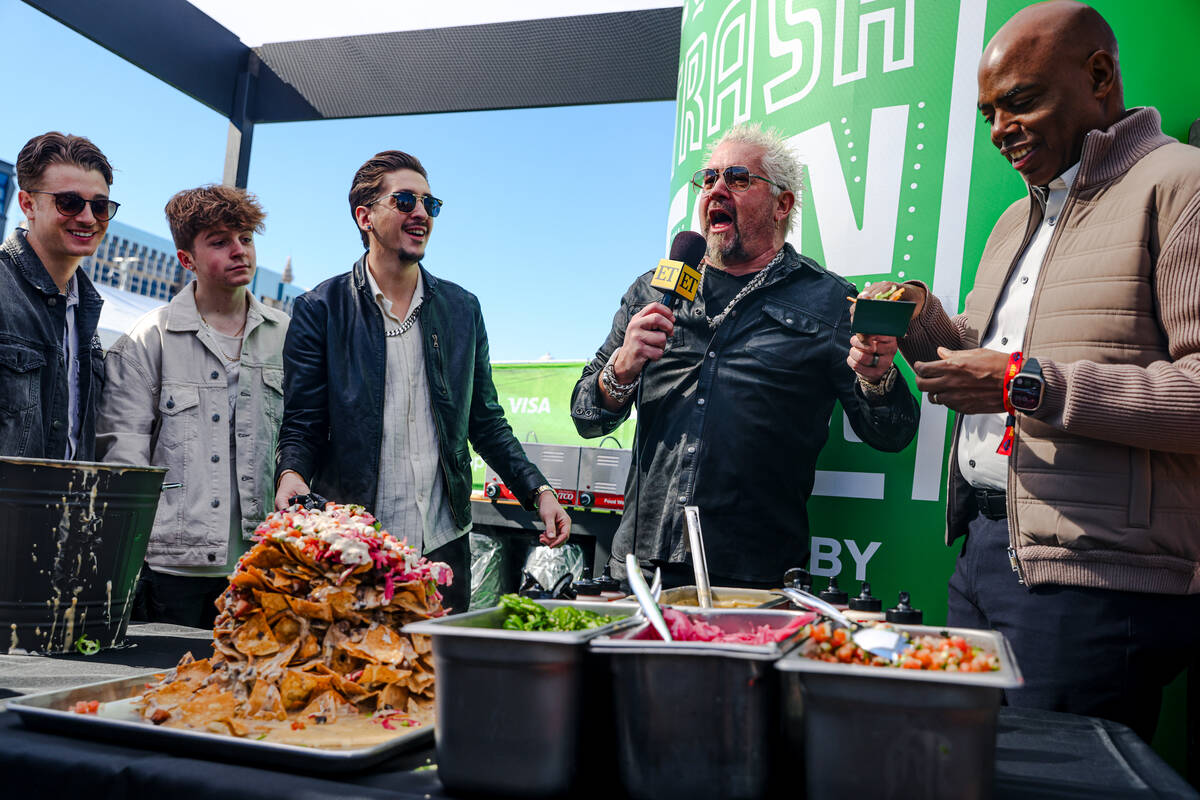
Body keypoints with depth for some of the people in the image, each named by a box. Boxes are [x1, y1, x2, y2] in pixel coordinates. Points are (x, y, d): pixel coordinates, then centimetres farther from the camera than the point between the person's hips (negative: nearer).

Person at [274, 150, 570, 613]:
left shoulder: (463, 309, 10)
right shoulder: (320, 310, 1)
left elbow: (485, 422, 14)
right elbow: (302, 423, 1)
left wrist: (538, 491, 3)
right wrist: (292, 474, -21)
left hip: (443, 545, 3)